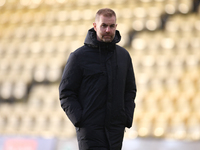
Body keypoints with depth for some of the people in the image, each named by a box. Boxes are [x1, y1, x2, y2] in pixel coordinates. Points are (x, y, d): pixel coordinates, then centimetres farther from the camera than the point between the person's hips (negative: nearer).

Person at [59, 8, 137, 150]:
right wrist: (79, 119, -12)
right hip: (90, 128, -5)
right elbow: (66, 93, -2)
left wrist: (127, 118, 3)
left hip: (116, 129, 5)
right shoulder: (79, 56, -3)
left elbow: (130, 90, 17)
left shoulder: (124, 56, 11)